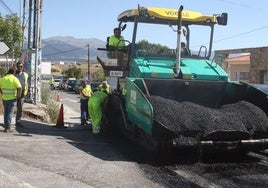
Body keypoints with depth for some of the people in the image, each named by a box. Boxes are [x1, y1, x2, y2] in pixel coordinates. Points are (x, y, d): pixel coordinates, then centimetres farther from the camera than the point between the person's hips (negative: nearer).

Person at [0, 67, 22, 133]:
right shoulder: (14, 79, -12)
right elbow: (19, 88, -22)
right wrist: (19, 95, -8)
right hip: (12, 98, -4)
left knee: (6, 112, 18)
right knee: (10, 113, -2)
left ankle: (6, 125, 22)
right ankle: (7, 128, -7)